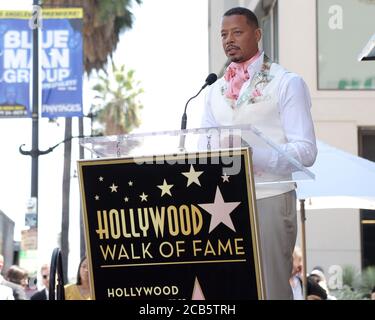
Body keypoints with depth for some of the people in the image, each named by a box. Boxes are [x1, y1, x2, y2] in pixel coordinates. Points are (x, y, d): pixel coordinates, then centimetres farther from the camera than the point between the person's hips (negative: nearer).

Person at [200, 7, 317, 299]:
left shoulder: (287, 83, -1)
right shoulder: (215, 91, 17)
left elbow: (305, 151, -9)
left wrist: (252, 156, -22)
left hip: (269, 200, -5)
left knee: (271, 289, -7)